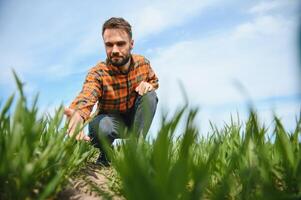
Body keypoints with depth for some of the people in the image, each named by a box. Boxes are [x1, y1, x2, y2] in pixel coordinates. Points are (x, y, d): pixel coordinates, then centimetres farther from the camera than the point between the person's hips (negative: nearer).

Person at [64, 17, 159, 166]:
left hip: (135, 119, 4)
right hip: (111, 120, -3)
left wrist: (149, 85, -17)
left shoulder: (143, 63, -13)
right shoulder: (97, 73, -26)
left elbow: (154, 80, 9)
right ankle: (105, 154, -2)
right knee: (100, 127, -37)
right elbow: (85, 96, -47)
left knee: (150, 96, -24)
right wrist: (78, 114, -72)